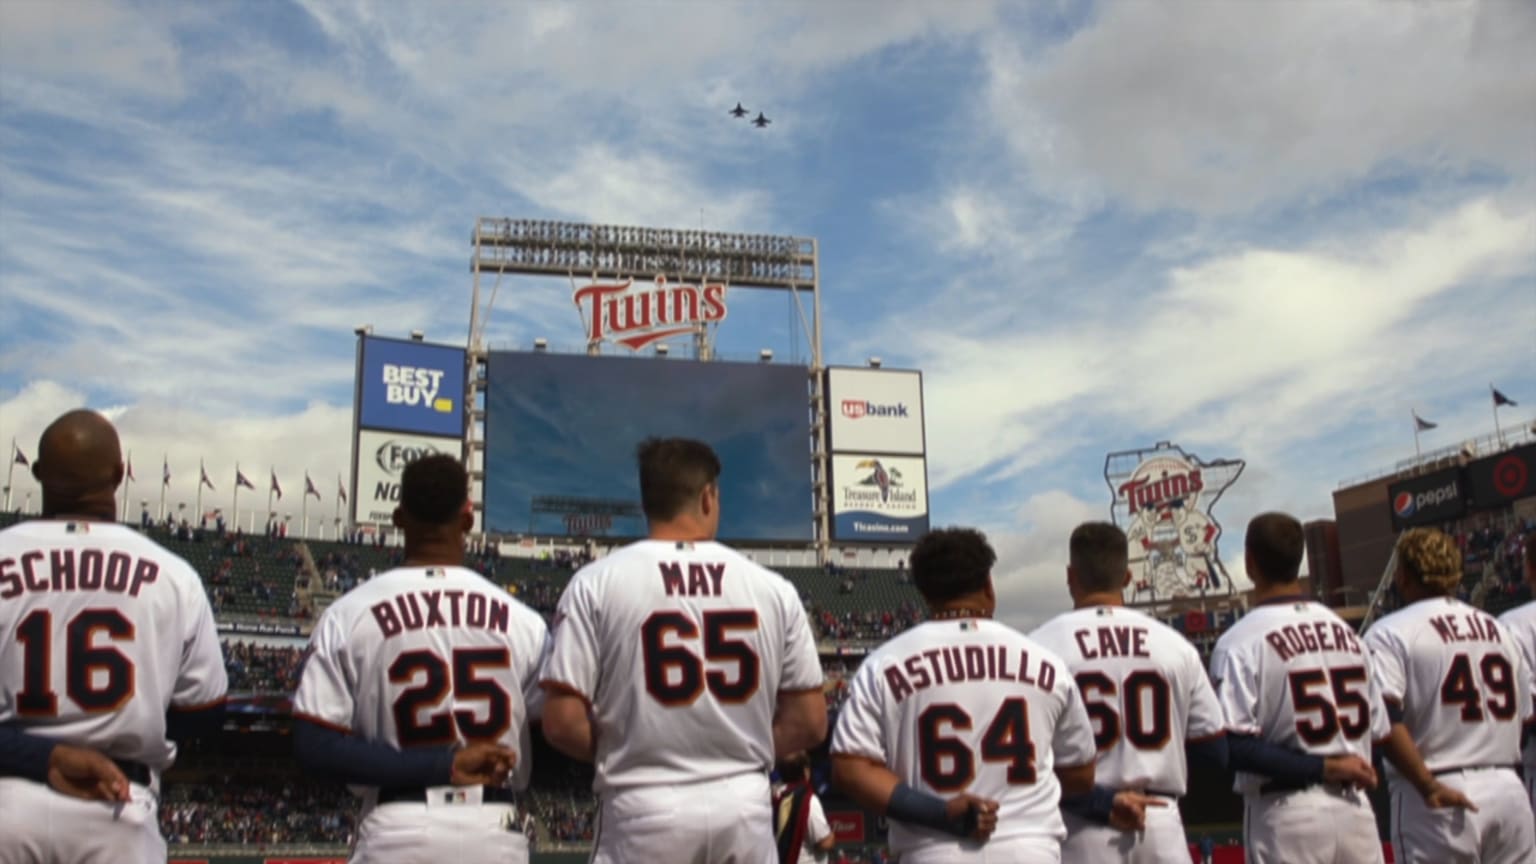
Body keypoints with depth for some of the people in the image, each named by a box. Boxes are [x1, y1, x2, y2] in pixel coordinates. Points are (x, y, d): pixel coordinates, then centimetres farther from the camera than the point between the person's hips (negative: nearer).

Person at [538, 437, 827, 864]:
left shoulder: (596, 583, -3)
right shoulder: (773, 588, 3)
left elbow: (562, 723, -7)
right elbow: (810, 723, 4)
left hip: (645, 810, -2)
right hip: (744, 808, 2)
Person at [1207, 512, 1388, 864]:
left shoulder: (1241, 641, -9)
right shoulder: (1346, 631, 10)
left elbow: (1235, 745, -18)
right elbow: (1377, 730, 12)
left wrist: (1321, 768, -13)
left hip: (1288, 813, -5)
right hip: (1356, 808, 6)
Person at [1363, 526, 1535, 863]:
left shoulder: (1390, 633, -5)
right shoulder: (1497, 628, 15)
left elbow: (1384, 718, -19)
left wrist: (1428, 785, -18)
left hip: (1436, 800, -5)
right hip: (1508, 789, 6)